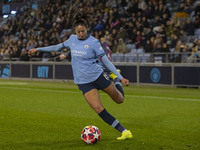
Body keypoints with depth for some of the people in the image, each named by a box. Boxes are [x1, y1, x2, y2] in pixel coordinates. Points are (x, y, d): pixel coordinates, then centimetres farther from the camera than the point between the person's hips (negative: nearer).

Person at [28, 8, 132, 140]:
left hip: (98, 76, -2)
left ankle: (115, 80, 42)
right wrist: (38, 49, 25)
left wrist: (121, 77, -10)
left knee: (119, 100, 9)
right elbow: (59, 47, 21)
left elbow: (106, 60, -7)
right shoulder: (72, 39, 3)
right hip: (83, 82, 2)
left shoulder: (93, 42, -9)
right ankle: (125, 132, -8)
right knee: (98, 109, -14)